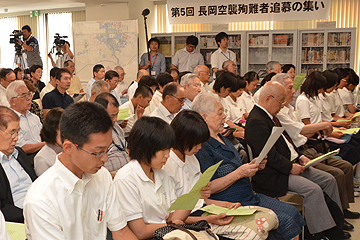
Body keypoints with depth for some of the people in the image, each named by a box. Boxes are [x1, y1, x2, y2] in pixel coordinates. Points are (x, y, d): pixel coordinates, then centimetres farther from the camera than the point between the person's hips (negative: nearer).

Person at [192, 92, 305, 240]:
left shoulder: (222, 139, 15)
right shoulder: (201, 147, -16)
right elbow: (208, 188, -21)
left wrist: (252, 166, 4)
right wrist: (239, 173, -23)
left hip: (251, 197, 10)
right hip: (233, 205, -10)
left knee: (292, 212, 1)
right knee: (285, 221, -16)